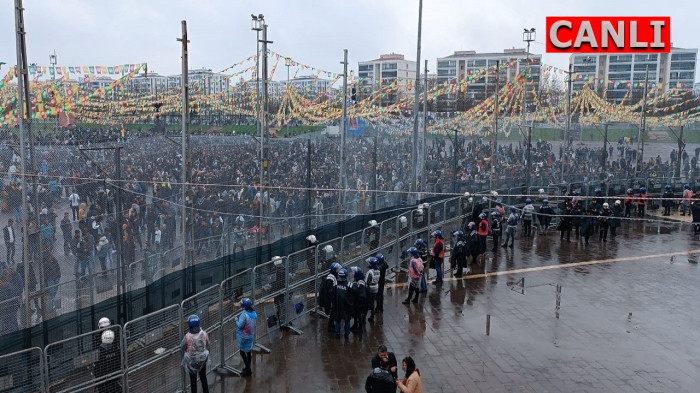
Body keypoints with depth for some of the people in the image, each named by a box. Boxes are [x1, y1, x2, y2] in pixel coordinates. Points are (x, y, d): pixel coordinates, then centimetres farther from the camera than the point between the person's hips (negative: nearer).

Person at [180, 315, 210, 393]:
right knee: (203, 378, 21)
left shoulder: (187, 336, -26)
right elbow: (207, 346, -4)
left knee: (193, 380, 17)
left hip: (191, 361, -2)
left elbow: (182, 348, -10)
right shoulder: (204, 333, -18)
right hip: (202, 360, 2)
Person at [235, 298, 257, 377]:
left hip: (244, 337, -7)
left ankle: (248, 370, 8)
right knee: (248, 351, 19)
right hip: (251, 335, 7)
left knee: (243, 352, 5)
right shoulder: (254, 313, -3)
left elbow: (240, 325, -22)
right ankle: (248, 368, 31)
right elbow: (255, 324, 6)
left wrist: (237, 320, -6)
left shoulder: (244, 314, -25)